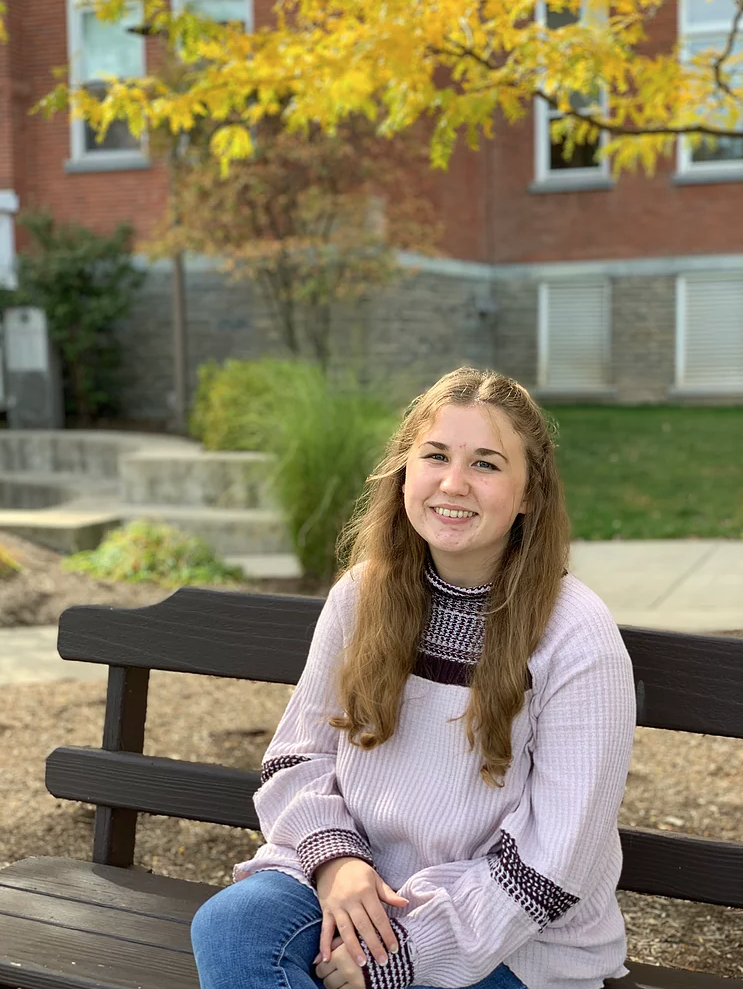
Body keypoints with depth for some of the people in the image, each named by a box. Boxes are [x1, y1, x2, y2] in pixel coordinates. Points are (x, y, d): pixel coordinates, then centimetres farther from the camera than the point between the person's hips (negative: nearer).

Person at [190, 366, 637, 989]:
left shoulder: (576, 637, -16)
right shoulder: (362, 594, -1)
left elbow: (551, 867, -16)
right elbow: (299, 756, 7)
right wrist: (334, 856, -13)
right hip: (358, 883, 5)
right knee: (227, 925, -24)